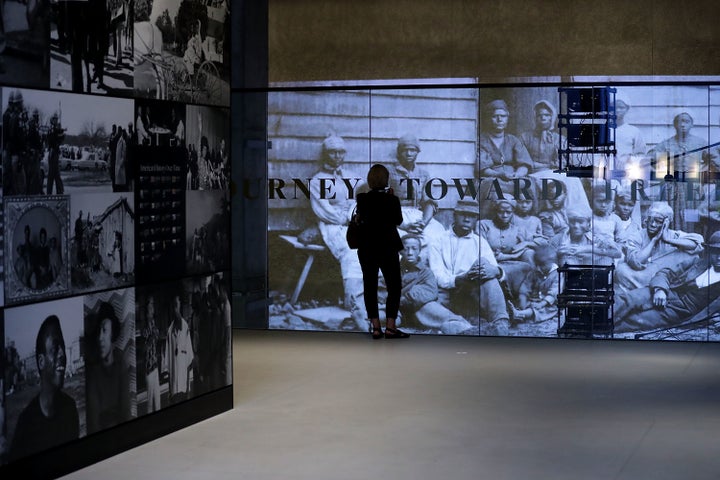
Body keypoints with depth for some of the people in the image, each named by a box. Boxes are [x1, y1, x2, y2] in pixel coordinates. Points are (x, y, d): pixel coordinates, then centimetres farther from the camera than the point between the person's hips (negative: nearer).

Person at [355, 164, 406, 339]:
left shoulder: (362, 199, -4)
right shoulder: (391, 200, -12)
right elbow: (398, 220, 2)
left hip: (366, 249, 3)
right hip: (387, 247, -3)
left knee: (370, 287, 8)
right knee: (394, 287, 6)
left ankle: (375, 327, 5)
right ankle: (390, 327, -1)